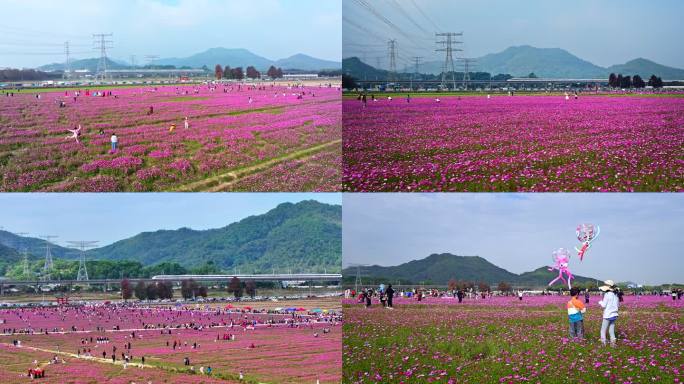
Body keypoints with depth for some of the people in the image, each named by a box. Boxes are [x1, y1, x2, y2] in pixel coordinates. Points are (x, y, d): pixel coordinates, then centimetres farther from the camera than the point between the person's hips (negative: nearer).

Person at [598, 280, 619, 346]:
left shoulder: (607, 294, -14)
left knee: (603, 331, 2)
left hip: (607, 316, -7)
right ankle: (613, 343, 9)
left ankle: (603, 343, -3)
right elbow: (618, 305, 14)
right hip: (614, 315, 7)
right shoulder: (615, 295, 6)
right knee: (611, 331, 14)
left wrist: (600, 302, 7)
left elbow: (603, 305, -12)